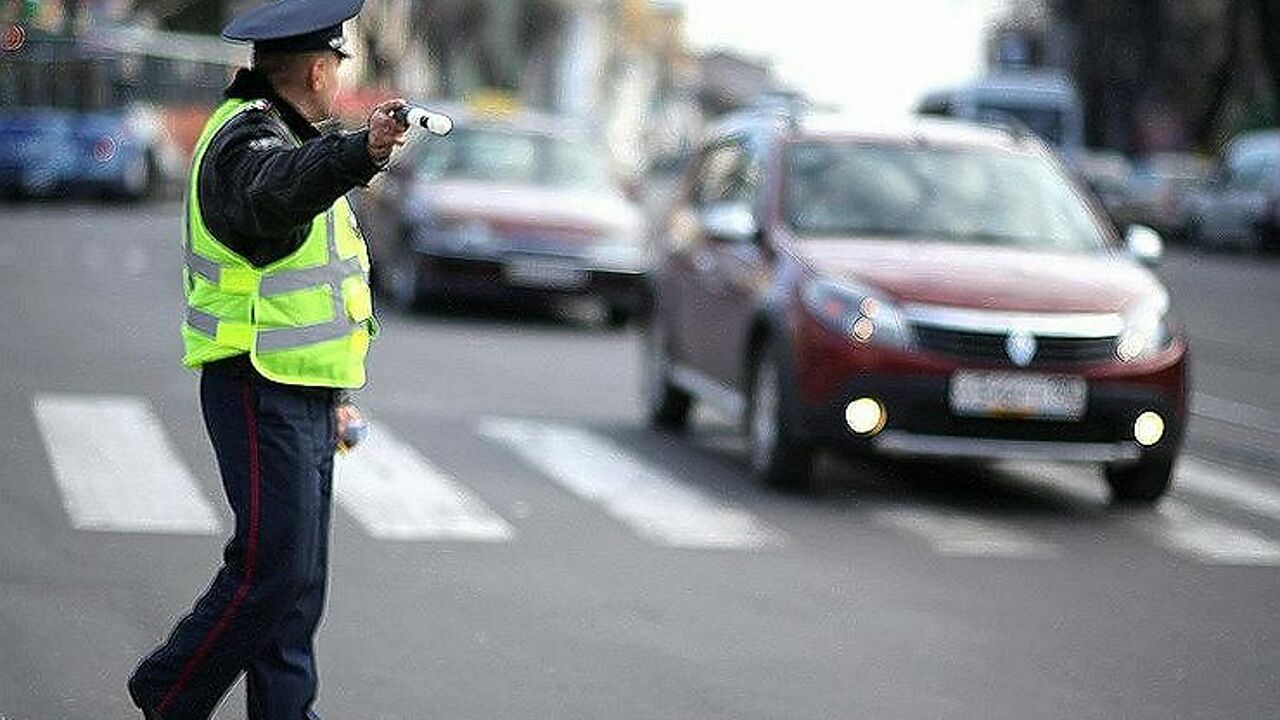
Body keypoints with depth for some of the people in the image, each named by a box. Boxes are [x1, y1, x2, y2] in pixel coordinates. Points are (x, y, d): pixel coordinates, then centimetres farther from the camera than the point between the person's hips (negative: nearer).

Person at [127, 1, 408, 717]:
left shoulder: (289, 139, 19)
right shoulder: (247, 140, -14)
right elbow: (276, 193, -42)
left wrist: (333, 394, 27)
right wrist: (362, 153, -60)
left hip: (304, 397, 10)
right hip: (261, 395, -10)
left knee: (301, 579, 10)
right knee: (272, 567, -10)